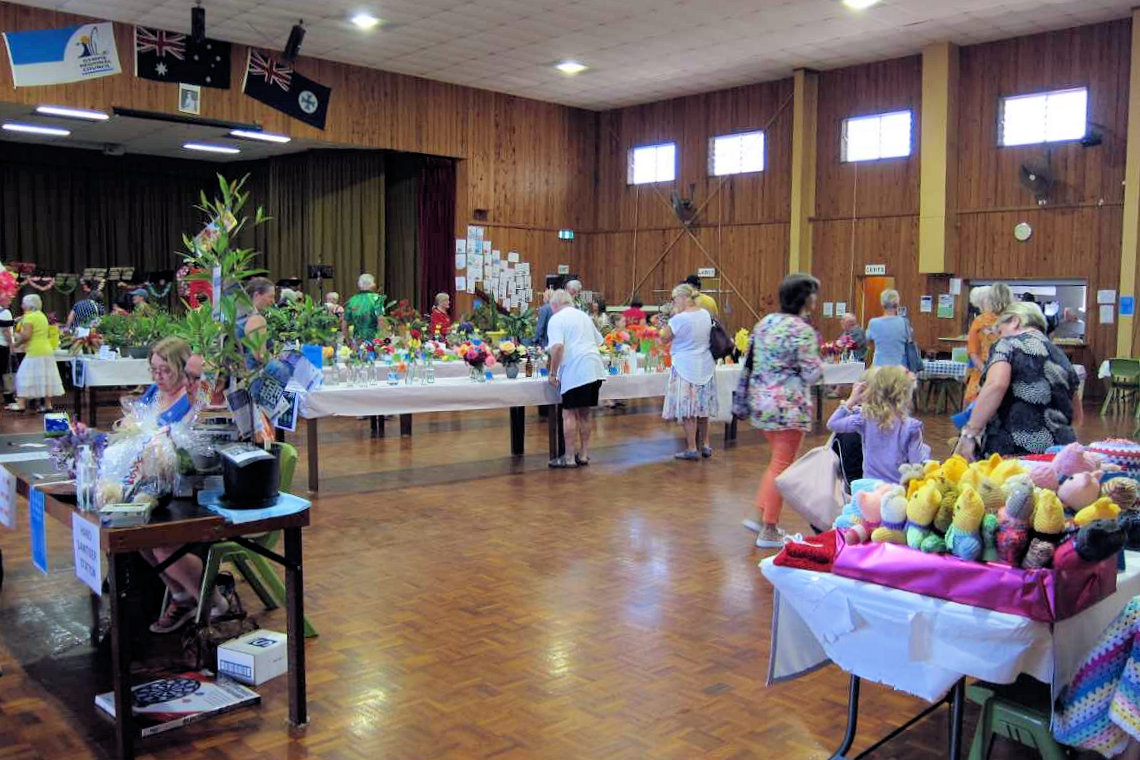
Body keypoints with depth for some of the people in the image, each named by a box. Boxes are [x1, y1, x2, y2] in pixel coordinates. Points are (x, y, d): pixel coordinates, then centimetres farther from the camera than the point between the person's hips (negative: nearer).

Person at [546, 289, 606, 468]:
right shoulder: (583, 316, 21)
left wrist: (553, 373, -9)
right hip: (595, 369, 7)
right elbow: (598, 341, 28)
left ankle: (569, 457, 2)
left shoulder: (556, 319, -2)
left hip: (575, 371, -7)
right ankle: (584, 455, 19)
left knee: (569, 414, 0)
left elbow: (557, 347, -15)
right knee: (584, 413, 14)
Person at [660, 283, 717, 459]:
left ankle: (692, 449, 3)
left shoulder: (679, 319, -17)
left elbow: (664, 340, -8)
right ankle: (705, 445, 22)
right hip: (706, 367, 7)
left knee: (687, 409, 0)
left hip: (685, 368, -7)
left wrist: (674, 314, -6)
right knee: (702, 407, 16)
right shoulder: (706, 314, 4)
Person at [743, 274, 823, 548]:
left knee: (778, 460, 23)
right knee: (782, 466, 3)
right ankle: (769, 531, 9)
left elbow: (753, 360, 13)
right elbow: (811, 374, -15)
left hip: (761, 402, 8)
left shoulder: (764, 323, 7)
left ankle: (761, 516, 23)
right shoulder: (803, 331, -16)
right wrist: (818, 360, 4)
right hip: (789, 406, -8)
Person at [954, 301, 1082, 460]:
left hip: (1012, 450, -6)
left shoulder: (1008, 344, 2)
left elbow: (996, 385, -20)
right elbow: (1077, 417, 26)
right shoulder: (1061, 356, 19)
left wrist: (969, 433, -19)